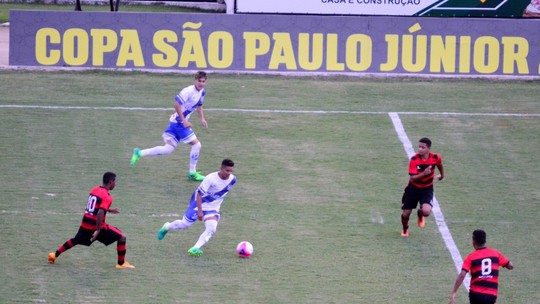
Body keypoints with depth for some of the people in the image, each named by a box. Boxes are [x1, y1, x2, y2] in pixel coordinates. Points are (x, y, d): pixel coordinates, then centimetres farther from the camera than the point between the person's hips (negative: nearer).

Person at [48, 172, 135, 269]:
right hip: (97, 225, -7)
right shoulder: (107, 197, -18)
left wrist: (109, 210, 23)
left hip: (85, 223, 7)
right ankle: (121, 263, 3)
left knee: (76, 240, 29)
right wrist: (98, 231, -28)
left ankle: (55, 255, 32)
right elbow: (100, 213, -30)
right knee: (122, 237, 0)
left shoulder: (95, 190, 7)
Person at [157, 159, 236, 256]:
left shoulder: (232, 179, -11)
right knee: (184, 224, 7)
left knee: (211, 229, -19)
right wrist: (200, 211, -28)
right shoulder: (211, 178, -29)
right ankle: (167, 227, 38)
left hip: (213, 208, 4)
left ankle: (195, 248, -19)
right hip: (200, 203, -4)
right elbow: (199, 194, -24)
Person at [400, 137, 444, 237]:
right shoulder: (414, 160, -22)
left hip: (427, 189, 0)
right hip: (413, 188, 0)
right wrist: (424, 173, -43)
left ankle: (420, 214, 18)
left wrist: (442, 175, 29)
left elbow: (440, 165, 11)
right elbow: (413, 178, -26)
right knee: (406, 213, 6)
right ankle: (405, 229, 42)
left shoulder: (435, 158, -16)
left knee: (426, 211, -23)